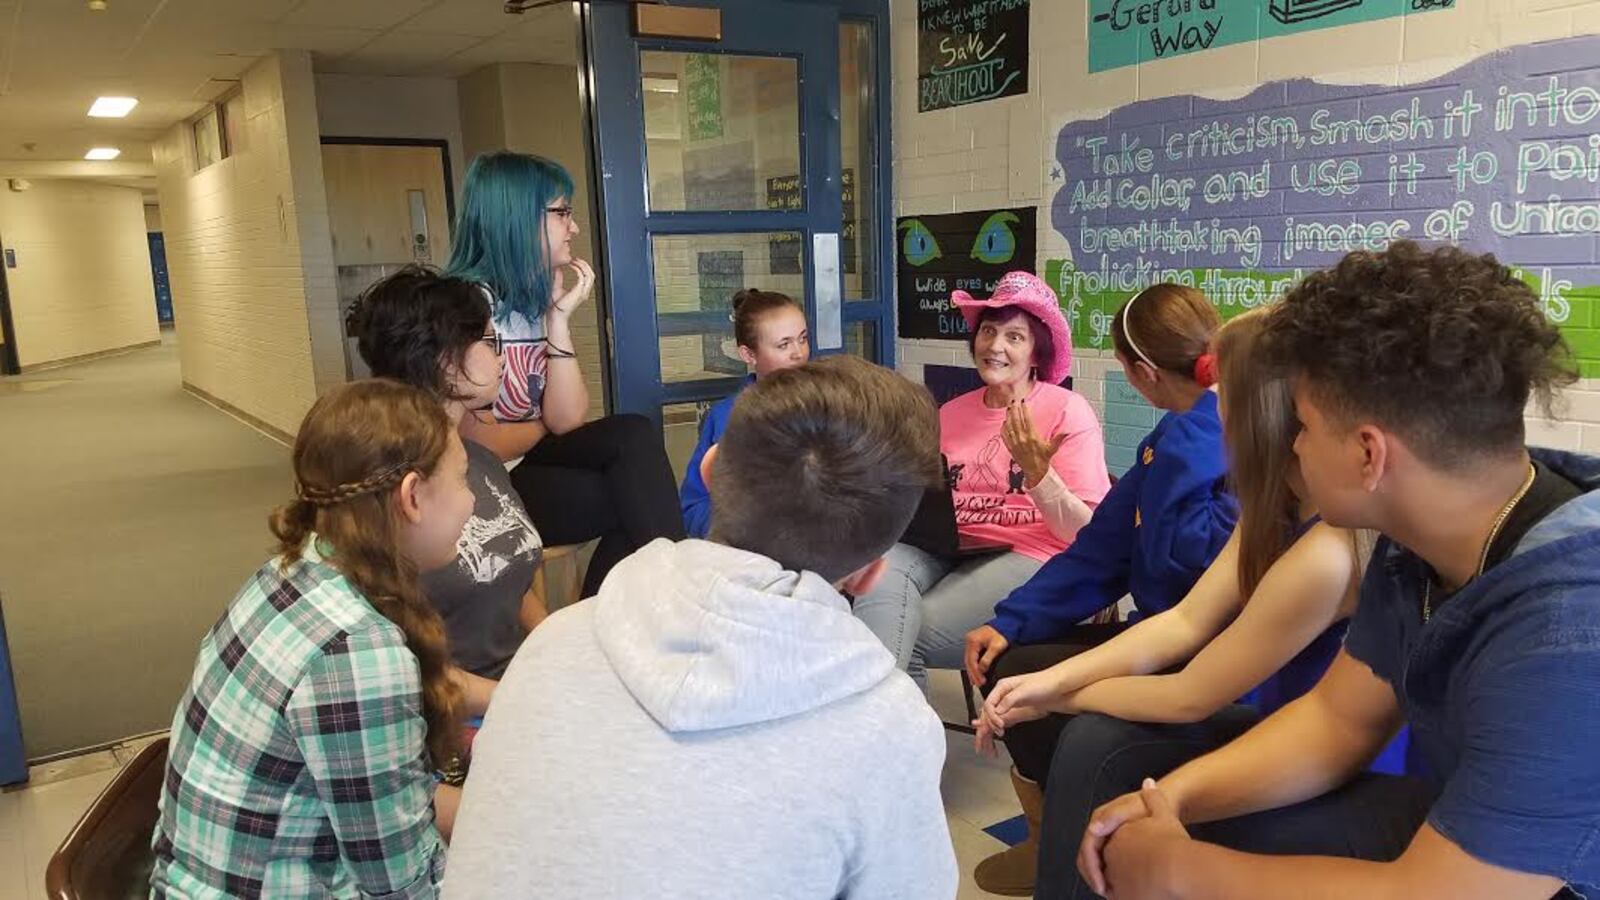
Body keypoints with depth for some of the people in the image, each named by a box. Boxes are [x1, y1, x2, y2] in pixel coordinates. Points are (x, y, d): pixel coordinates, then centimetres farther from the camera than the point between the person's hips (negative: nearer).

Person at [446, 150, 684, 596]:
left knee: (633, 435, -14)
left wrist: (560, 317, -7)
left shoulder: (537, 299, 8)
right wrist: (542, 426, 0)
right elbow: (480, 443, -19)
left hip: (525, 462, 7)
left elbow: (567, 419, -2)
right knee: (635, 495, -16)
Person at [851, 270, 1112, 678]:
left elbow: (1086, 532, -5)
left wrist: (1037, 472, -20)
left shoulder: (1068, 411, 1)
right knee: (881, 566, -29)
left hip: (1026, 558, -4)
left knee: (908, 637, -27)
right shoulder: (951, 413, 17)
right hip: (945, 550, 5)